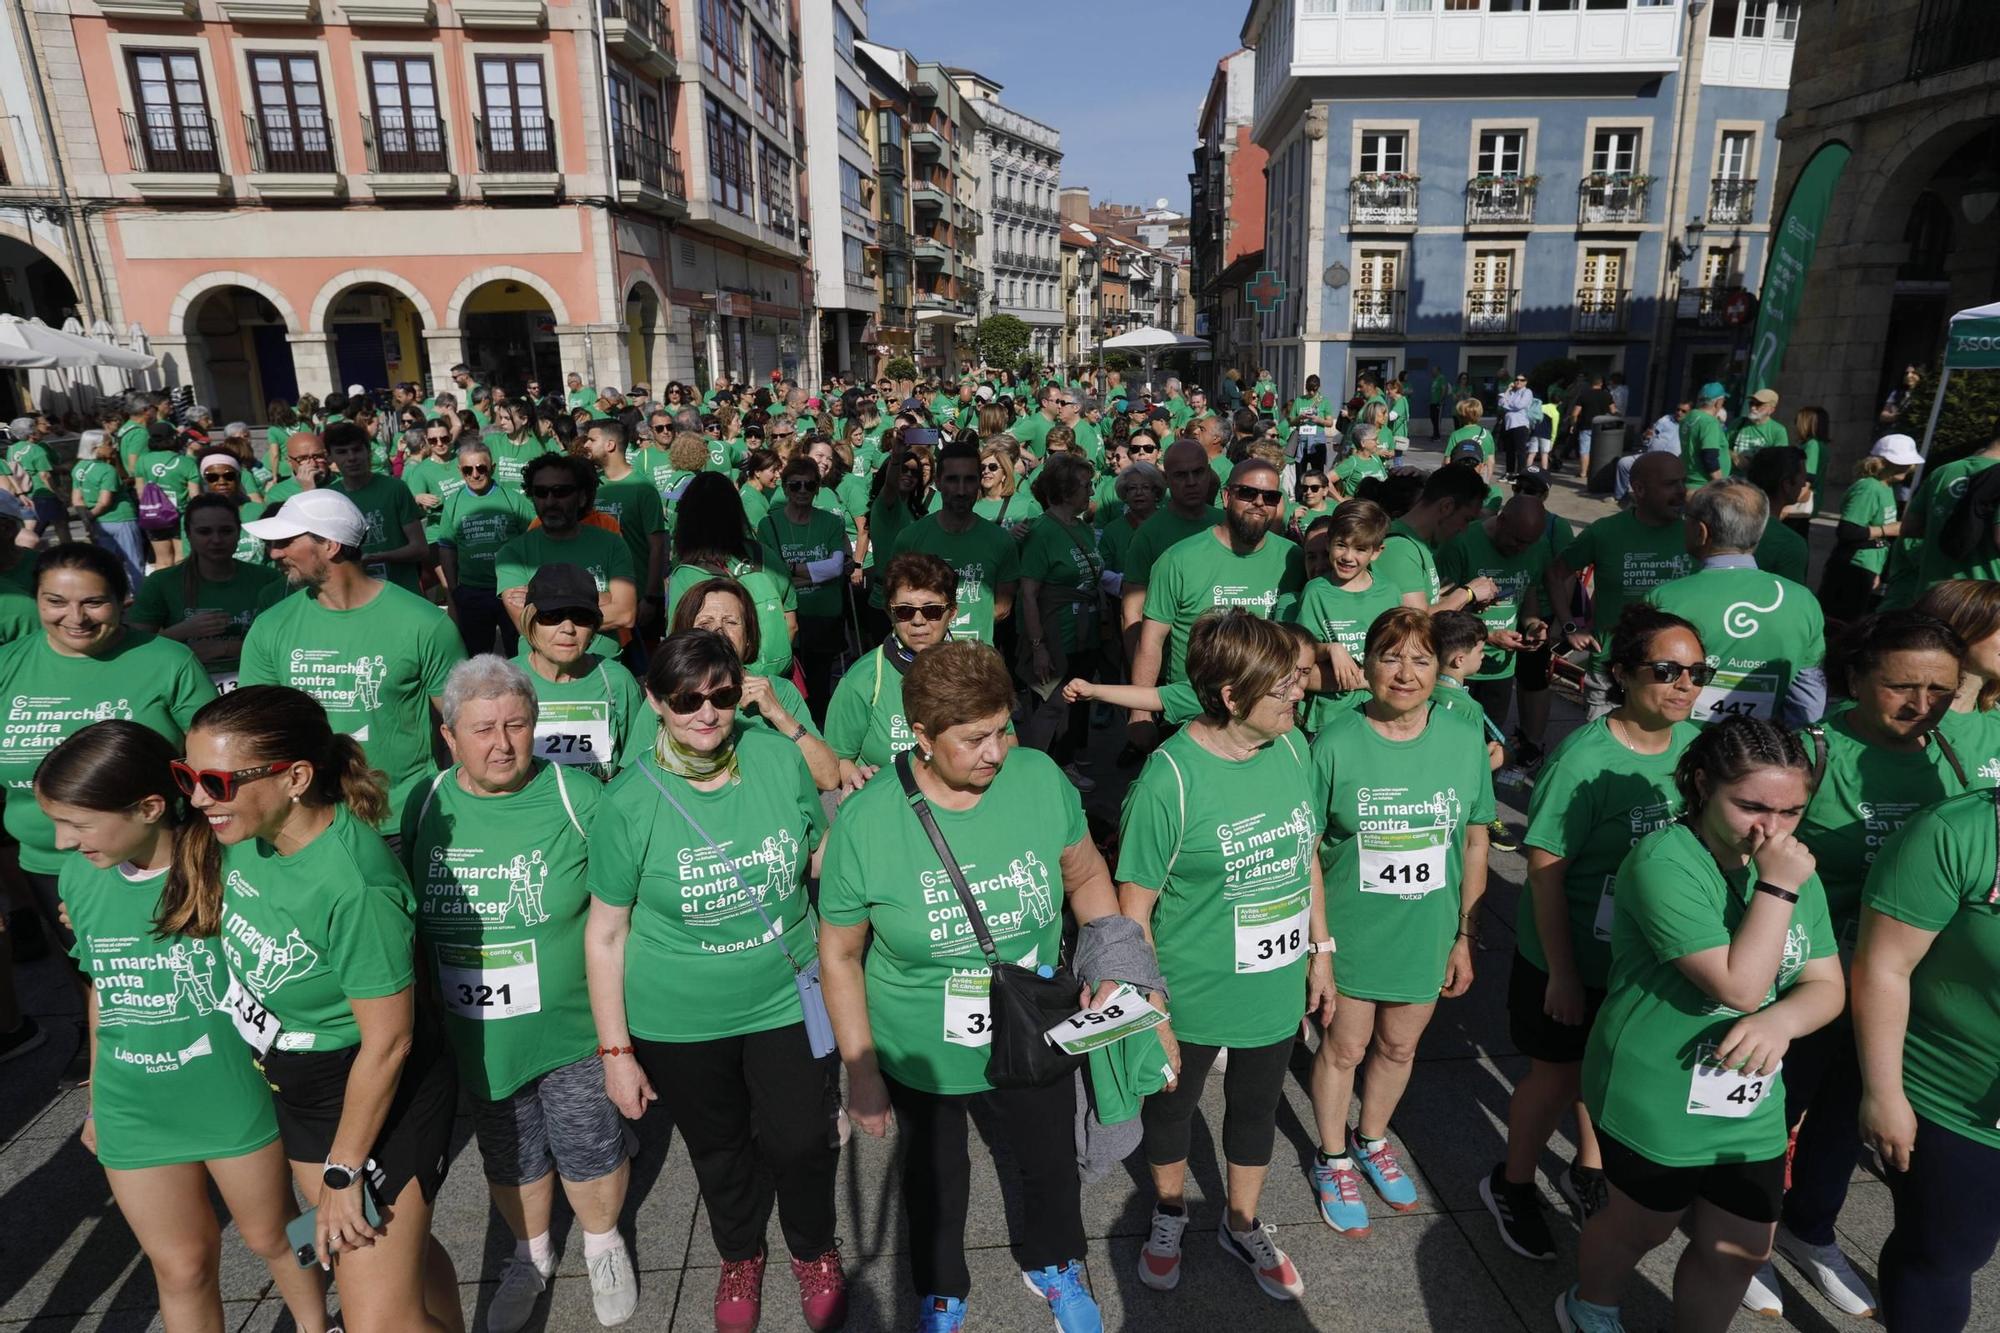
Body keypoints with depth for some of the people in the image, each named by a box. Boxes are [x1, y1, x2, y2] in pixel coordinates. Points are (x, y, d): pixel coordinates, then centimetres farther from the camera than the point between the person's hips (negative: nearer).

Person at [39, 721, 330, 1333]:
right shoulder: (80, 877, -6)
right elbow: (104, 990, 8)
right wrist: (97, 1097, 15)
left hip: (238, 1098, -4)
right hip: (135, 1112, 4)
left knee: (272, 1235, 19)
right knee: (180, 1266, 18)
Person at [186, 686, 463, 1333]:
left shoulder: (353, 885, -33)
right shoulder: (243, 830, -11)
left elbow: (387, 1042, -24)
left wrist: (343, 1172, -14)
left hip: (382, 1097, -7)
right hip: (294, 1085, 7)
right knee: (398, 1242, 25)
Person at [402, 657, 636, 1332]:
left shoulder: (578, 797, -15)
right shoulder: (424, 804, -6)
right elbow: (412, 918, 7)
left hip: (575, 1029, -3)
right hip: (479, 1039, 3)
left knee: (590, 1154, 14)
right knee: (510, 1161, 22)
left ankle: (603, 1245, 45)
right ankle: (531, 1254, 51)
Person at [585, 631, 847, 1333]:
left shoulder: (780, 758, -11)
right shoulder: (630, 801, -16)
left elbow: (824, 858, 7)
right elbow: (606, 932, -8)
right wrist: (616, 1050, -5)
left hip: (789, 999, 1)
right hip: (678, 1021, 0)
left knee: (801, 1142, 12)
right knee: (719, 1150, 21)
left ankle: (814, 1248, 47)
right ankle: (740, 1255, 53)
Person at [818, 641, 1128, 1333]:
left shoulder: (1040, 778, -17)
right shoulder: (865, 823, -23)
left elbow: (1086, 875, 1)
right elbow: (840, 955, -11)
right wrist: (862, 1073, -7)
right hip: (921, 1061, -1)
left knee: (1052, 1165, 27)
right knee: (935, 1186, 25)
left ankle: (1052, 1264, 61)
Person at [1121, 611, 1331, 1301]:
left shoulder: (1292, 748, -8)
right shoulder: (1170, 777, -25)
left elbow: (1307, 856, 6)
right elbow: (1135, 907, -18)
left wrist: (1321, 948, 10)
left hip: (1276, 989, 5)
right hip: (1192, 996, -4)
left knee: (1256, 1108, 24)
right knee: (1171, 1104, 21)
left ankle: (1242, 1225, 51)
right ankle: (1169, 1213, 50)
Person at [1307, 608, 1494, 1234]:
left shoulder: (1465, 739, -8)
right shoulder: (1335, 744, -16)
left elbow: (1474, 841, 1)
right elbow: (1306, 847, -10)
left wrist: (1466, 936, 3)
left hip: (1427, 935, 3)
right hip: (1349, 932, -3)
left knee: (1398, 1048, 21)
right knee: (1343, 1048, 14)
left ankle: (1372, 1140, 49)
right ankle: (1333, 1159, 39)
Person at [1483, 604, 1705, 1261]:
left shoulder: (1694, 745, -7)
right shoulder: (1584, 759, -25)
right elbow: (1545, 870, -21)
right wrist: (1562, 972, -16)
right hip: (1570, 958, -5)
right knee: (1559, 1074, 11)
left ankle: (1587, 1170, 48)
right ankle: (1512, 1185, 36)